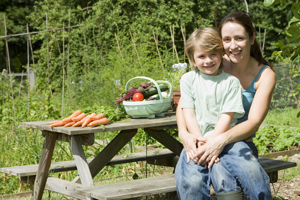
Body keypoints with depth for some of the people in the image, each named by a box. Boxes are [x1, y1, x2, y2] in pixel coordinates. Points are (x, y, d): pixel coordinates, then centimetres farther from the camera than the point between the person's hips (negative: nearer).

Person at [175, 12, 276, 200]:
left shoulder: (265, 75, 3)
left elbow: (254, 122, -7)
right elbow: (183, 104, 5)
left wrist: (221, 140, -24)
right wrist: (184, 133, -17)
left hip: (237, 141, 0)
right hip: (199, 143, 0)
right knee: (192, 183, -34)